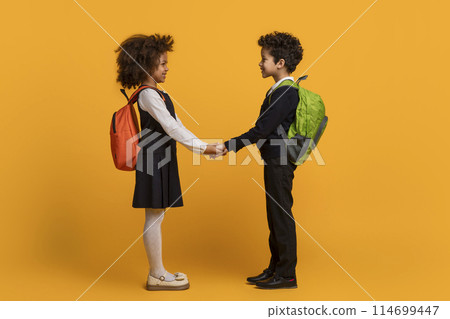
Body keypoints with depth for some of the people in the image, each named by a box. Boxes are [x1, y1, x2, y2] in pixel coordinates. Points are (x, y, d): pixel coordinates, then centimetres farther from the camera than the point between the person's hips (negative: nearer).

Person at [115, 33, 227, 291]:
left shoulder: (161, 95, 16)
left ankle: (158, 272, 22)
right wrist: (203, 148, -18)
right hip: (153, 161, -10)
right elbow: (171, 128, -20)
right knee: (154, 217, -2)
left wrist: (209, 147, 6)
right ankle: (157, 275, 9)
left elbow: (178, 127, 14)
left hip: (163, 161, 10)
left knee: (157, 216, 13)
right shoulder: (148, 95, -14)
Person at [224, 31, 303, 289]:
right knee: (275, 215, 15)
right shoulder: (282, 91, 13)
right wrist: (232, 145, 17)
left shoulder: (285, 93, -18)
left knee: (281, 215, -1)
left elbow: (262, 130, -22)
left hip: (280, 162, -10)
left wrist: (228, 146, -17)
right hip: (275, 161, 10)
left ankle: (287, 275, 10)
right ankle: (275, 268, 27)